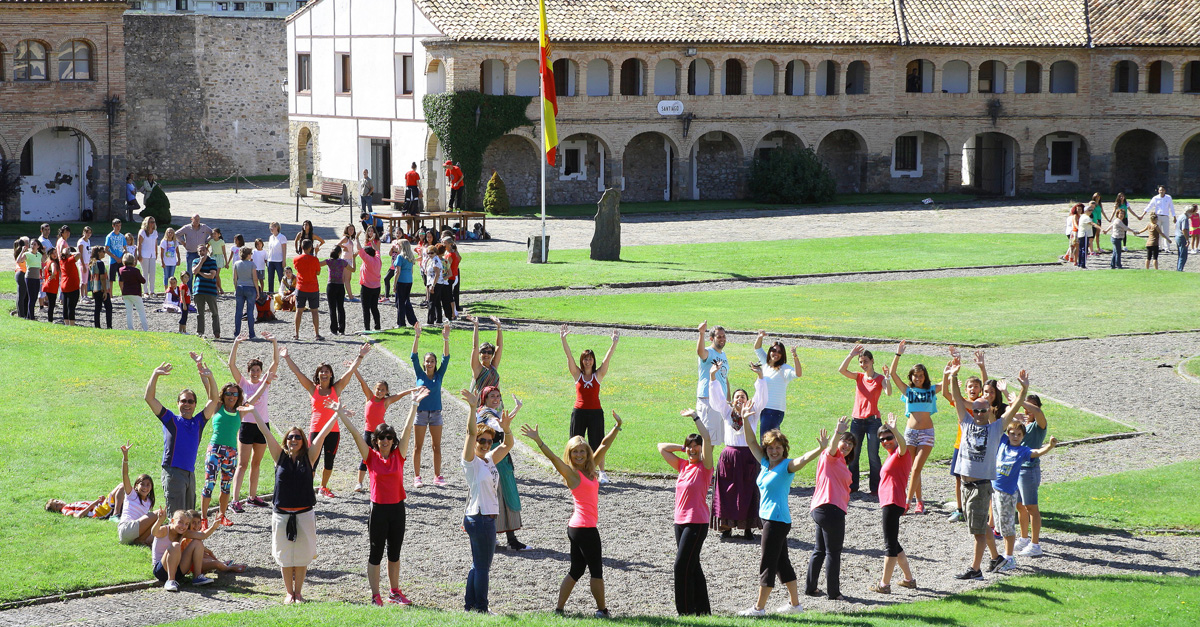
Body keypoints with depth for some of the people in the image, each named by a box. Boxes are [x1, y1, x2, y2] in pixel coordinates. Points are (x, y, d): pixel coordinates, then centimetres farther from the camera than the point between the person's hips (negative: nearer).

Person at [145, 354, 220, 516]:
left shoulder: (198, 421, 14)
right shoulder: (170, 419, 7)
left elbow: (214, 399, 8)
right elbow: (149, 398, 1)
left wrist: (209, 377, -5)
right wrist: (155, 375, -6)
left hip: (190, 472, 5)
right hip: (172, 471, -5)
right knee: (176, 516, -9)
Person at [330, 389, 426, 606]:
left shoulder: (398, 455, 2)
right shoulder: (371, 456, -3)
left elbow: (407, 429, -3)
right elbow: (355, 434, -9)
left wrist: (415, 404, -7)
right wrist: (341, 415, -16)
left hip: (397, 508, 3)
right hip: (378, 509, -3)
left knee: (394, 552, 13)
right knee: (376, 553, 4)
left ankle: (395, 592, 24)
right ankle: (375, 596, 9)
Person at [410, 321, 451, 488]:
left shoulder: (439, 375, 4)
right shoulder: (420, 375, 1)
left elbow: (446, 358, -5)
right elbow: (413, 357, -9)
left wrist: (446, 339, -17)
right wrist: (416, 337, -20)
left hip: (436, 413, 2)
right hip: (421, 412, -2)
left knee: (437, 447, 5)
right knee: (418, 447, 2)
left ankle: (437, 476, 12)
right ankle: (416, 477, 7)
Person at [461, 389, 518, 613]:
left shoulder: (489, 460, 13)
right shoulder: (471, 461, -9)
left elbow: (507, 445, 11)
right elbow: (471, 433, -21)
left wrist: (506, 428, -9)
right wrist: (472, 408, -32)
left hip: (487, 517, 9)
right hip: (479, 518, -9)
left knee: (478, 565, 15)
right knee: (483, 566, -3)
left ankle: (470, 605, 23)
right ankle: (481, 609, 3)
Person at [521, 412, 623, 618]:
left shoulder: (590, 470, 9)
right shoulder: (571, 473, -10)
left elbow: (604, 446, 13)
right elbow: (552, 457, -22)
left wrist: (617, 427, 11)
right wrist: (538, 440, -34)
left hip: (577, 527, 8)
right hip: (585, 528, -8)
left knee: (576, 570, 13)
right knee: (596, 570, 3)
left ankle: (559, 608, 16)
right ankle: (602, 609, 13)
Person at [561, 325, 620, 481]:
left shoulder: (598, 375, 4)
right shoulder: (577, 374, 4)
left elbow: (608, 358, -6)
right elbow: (569, 355, -4)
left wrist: (614, 343, -18)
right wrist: (563, 339, -14)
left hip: (595, 412, -1)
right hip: (579, 412, 1)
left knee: (597, 444, 2)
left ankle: (602, 472, 9)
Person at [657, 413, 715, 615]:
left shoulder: (704, 467, -7)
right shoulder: (682, 465, 11)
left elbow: (707, 439, -20)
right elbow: (662, 447, 17)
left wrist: (695, 417, -16)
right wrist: (683, 448, 8)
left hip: (697, 523, -8)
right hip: (680, 521, 8)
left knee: (682, 566, -10)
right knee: (692, 567, 12)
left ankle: (686, 611, -5)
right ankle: (702, 609, 20)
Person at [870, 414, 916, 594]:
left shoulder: (901, 454, -8)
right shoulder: (891, 456, 20)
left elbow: (903, 445, -33)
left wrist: (895, 430, -51)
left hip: (893, 504, -11)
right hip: (888, 504, 11)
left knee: (890, 545, -8)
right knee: (893, 544, 18)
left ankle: (884, 584, -6)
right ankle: (909, 579, 27)